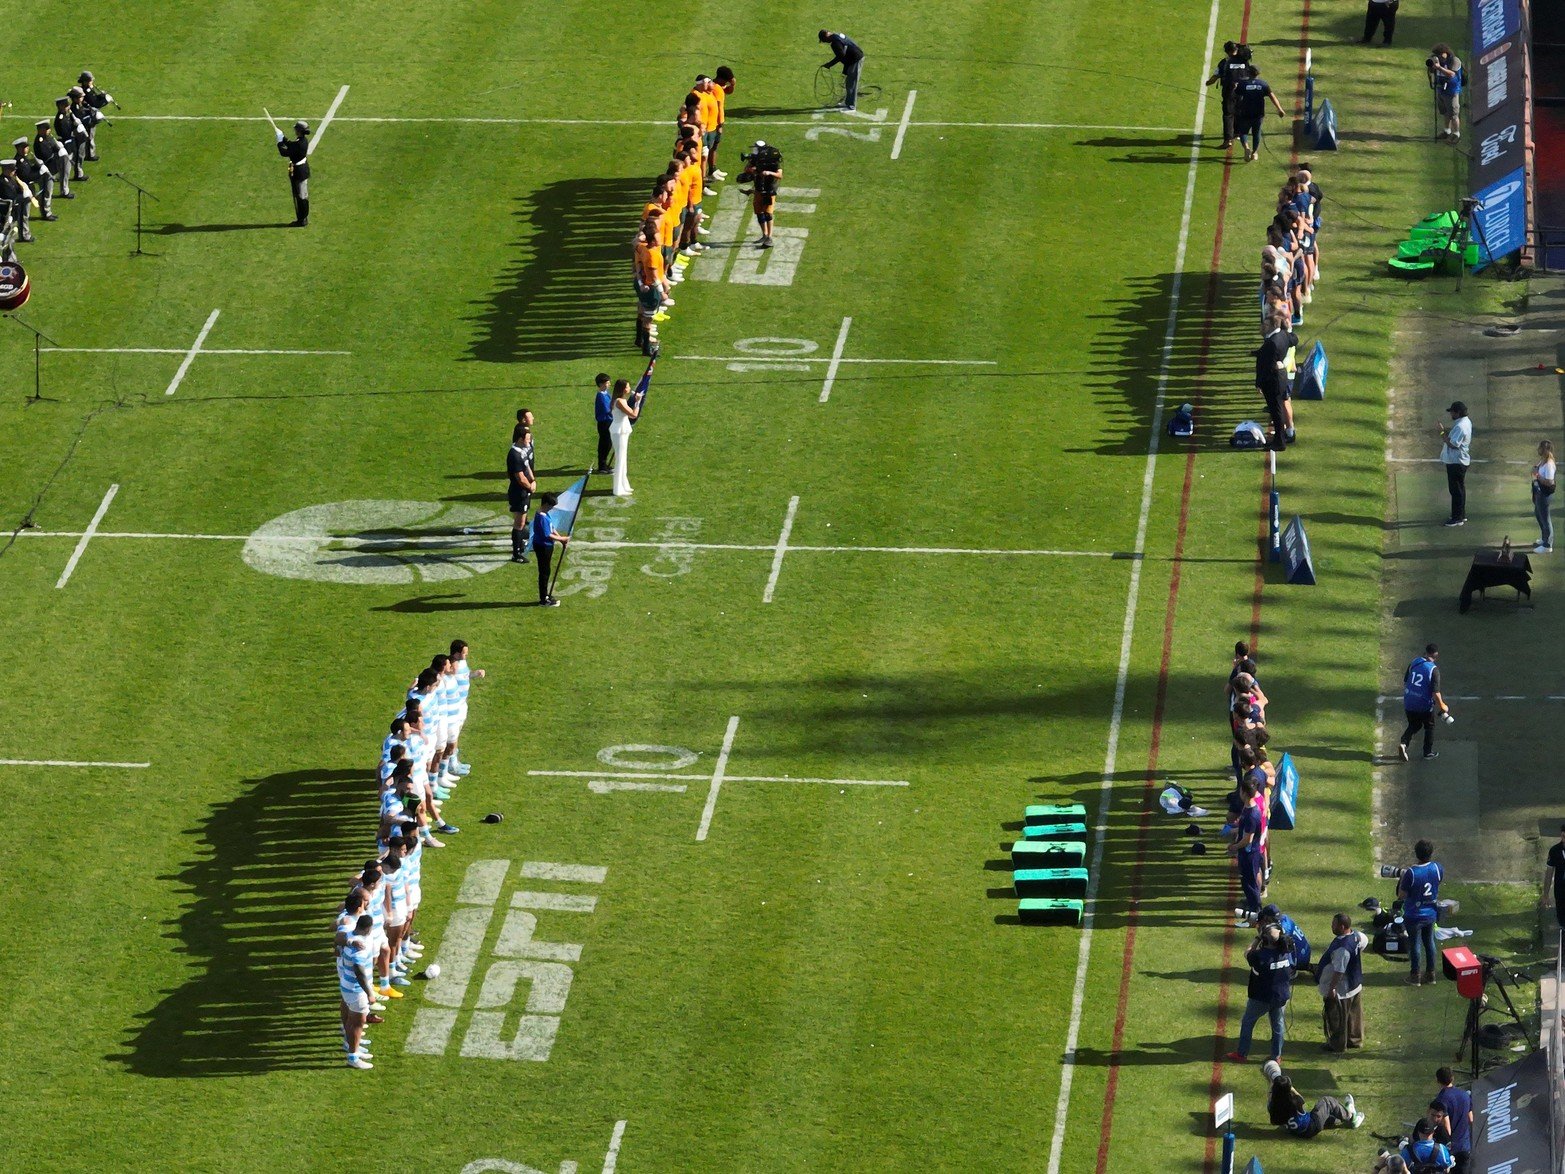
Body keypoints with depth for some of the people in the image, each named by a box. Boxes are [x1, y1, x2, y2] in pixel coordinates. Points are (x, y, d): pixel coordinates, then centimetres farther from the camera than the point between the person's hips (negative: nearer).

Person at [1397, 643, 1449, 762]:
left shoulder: (1414, 663, -1)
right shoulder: (1434, 670, -17)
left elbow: (1405, 682, 8)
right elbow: (1435, 693, -17)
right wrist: (1442, 706, -2)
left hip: (1409, 702, 4)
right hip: (1424, 705, -4)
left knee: (1414, 725, 22)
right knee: (1429, 726, 19)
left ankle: (1403, 742, -2)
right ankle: (1428, 752, 27)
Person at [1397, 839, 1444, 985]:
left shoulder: (1411, 874, -27)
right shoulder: (1437, 869, -13)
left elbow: (1402, 895, -19)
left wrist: (1402, 878, -4)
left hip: (1414, 916, -4)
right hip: (1431, 913, 4)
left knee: (1415, 944, 11)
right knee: (1429, 942, 20)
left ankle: (1414, 976, 23)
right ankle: (1430, 974, 30)